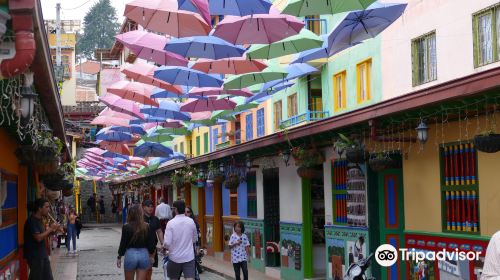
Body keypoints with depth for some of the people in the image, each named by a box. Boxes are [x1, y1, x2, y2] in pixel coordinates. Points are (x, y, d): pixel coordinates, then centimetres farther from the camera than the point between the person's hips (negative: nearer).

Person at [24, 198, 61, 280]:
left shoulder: (39, 220, 12)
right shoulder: (31, 221, -17)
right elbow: (38, 238, -25)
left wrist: (53, 230, 3)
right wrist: (50, 229, -15)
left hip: (42, 254, 9)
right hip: (34, 256, -9)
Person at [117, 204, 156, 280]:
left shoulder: (126, 227, -9)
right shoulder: (146, 227, -3)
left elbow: (123, 243, -5)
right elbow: (150, 243, 2)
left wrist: (119, 257, 7)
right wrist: (151, 256, 16)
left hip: (130, 254, -2)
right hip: (144, 255, 2)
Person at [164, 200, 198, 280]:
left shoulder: (171, 223, -12)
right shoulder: (191, 222, -1)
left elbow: (167, 243, -16)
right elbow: (195, 239, 11)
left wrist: (164, 246, 6)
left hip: (175, 257, -1)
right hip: (189, 257, 2)